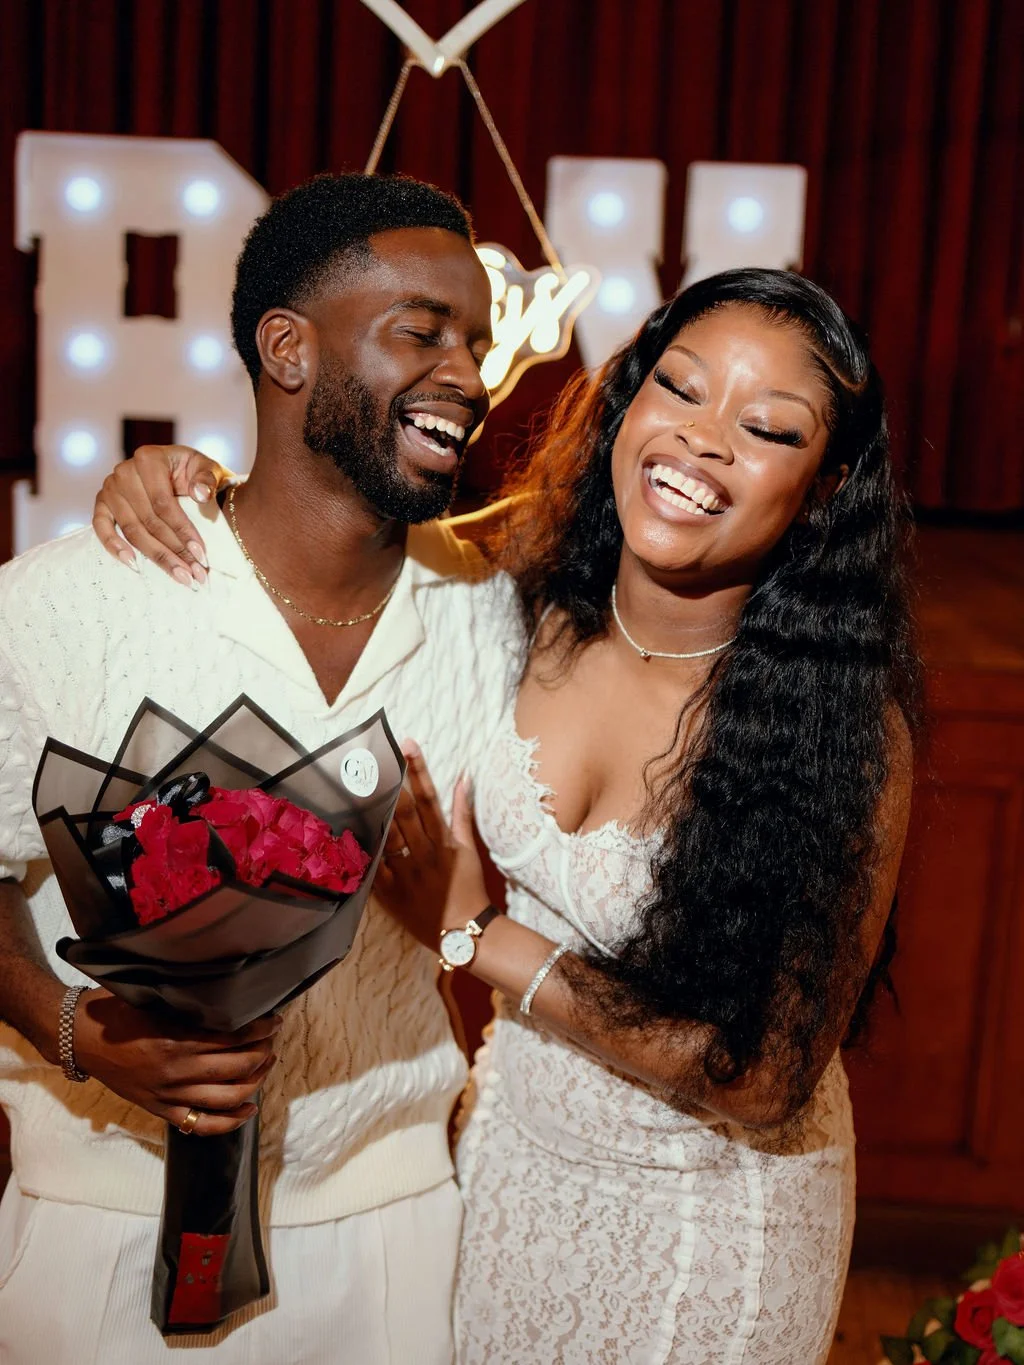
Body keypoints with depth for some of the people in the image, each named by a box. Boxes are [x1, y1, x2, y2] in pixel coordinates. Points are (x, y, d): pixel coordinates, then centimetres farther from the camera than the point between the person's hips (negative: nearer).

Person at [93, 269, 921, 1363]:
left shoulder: (849, 720, -26)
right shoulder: (534, 609, -15)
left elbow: (765, 1084, -23)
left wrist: (472, 934, -21)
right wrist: (191, 477, -16)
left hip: (706, 1210, -4)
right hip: (511, 1141, 4)